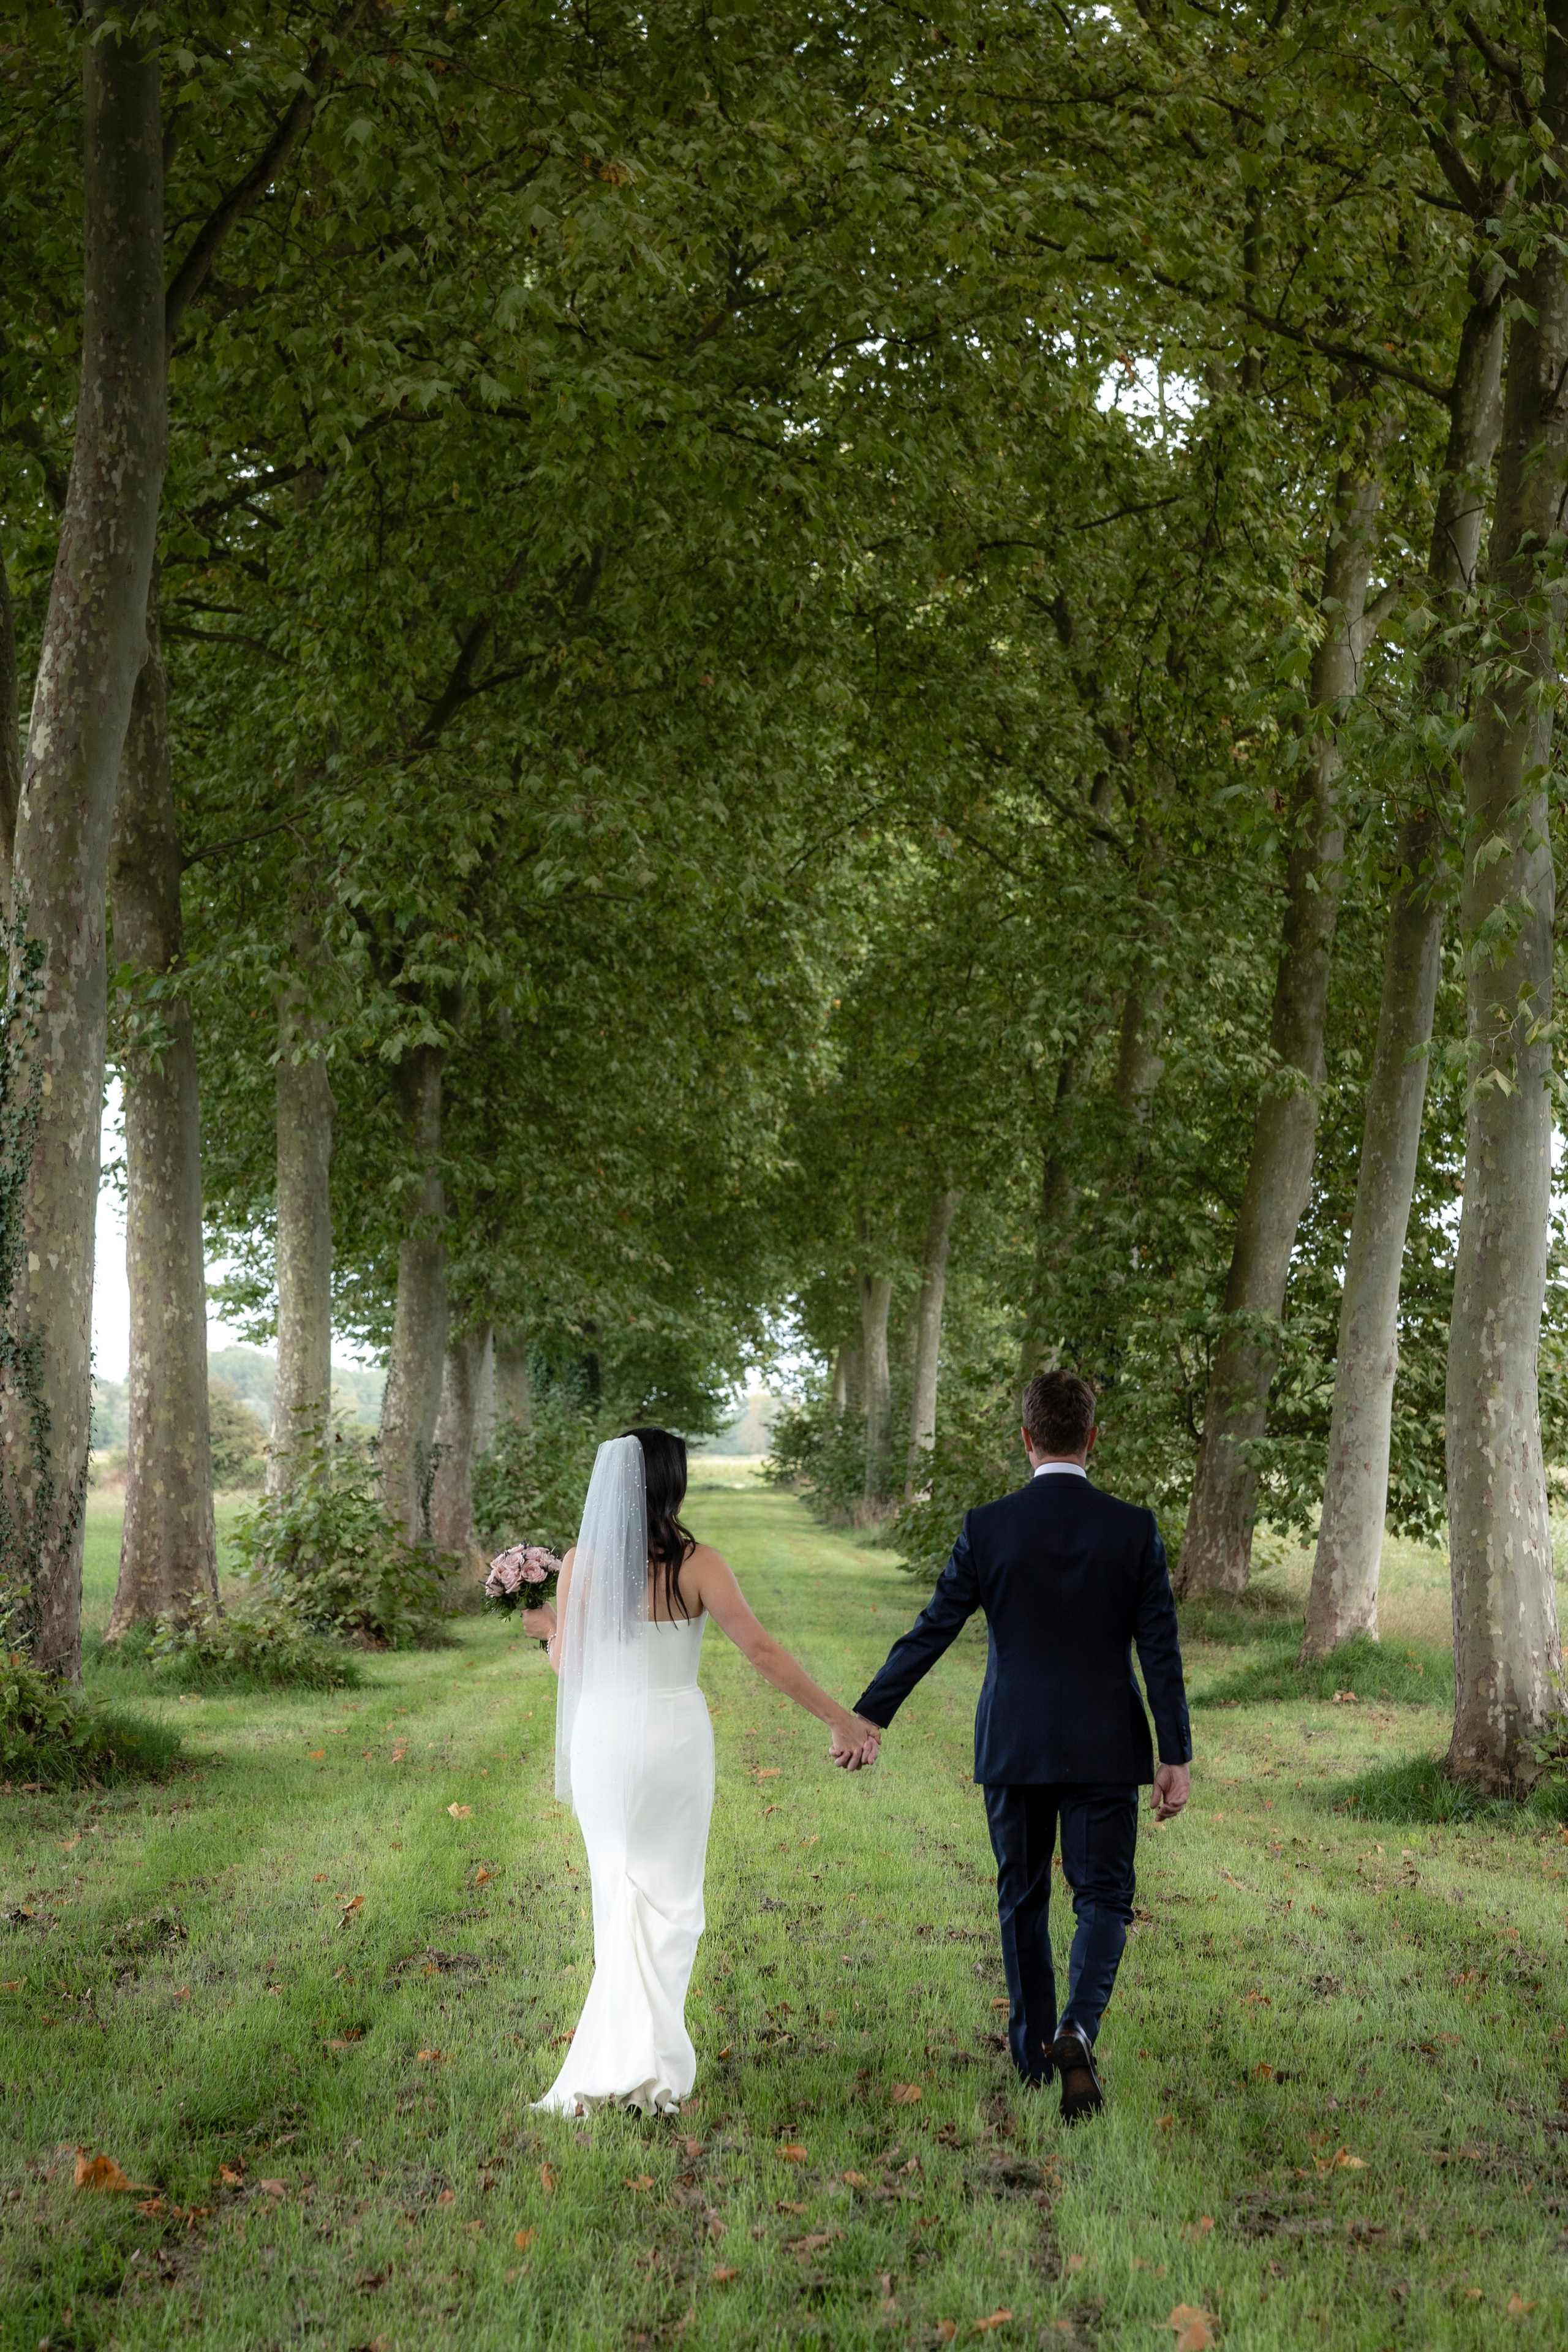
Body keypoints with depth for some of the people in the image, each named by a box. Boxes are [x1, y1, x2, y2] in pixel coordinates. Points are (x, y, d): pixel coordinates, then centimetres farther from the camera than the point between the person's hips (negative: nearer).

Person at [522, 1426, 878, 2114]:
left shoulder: (582, 1562, -6)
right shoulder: (695, 1562, -11)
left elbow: (567, 1662, 0)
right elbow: (762, 1651, -12)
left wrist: (547, 1627, 22)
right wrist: (838, 1717, -6)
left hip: (601, 1739, 2)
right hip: (674, 1736, -2)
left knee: (619, 1888, 16)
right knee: (670, 1895, 9)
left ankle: (622, 2055, 10)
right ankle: (653, 2060, 3)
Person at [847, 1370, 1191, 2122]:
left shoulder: (987, 1530, -7)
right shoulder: (1133, 1530, -6)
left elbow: (929, 1633, -3)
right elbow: (1161, 1652, -6)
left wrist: (868, 1715, 7)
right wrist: (1176, 1756, 0)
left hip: (1013, 1748, 1)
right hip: (1105, 1750, -1)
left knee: (1022, 1898, 16)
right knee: (1102, 1896, 6)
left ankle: (1035, 2050, 25)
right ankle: (1077, 2030, -18)